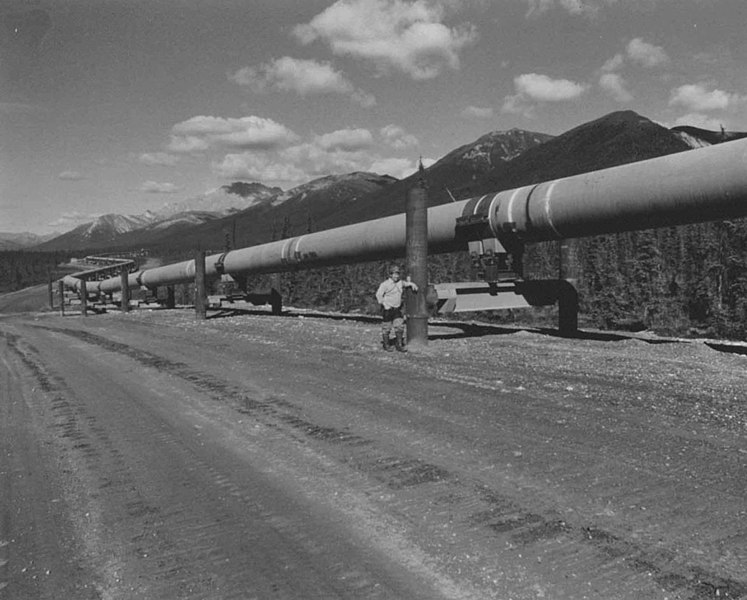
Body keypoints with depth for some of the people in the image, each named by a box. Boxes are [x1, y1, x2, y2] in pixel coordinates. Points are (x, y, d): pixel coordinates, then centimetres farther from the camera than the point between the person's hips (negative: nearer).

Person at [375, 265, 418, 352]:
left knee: (400, 326, -1)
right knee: (386, 327, 4)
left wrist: (412, 284, 9)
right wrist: (384, 304, -17)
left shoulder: (400, 283, 7)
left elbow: (407, 283, 29)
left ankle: (399, 345, 9)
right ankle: (386, 344, 19)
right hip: (387, 309, -5)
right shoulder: (385, 284, -11)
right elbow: (378, 295, -12)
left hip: (397, 309, 5)